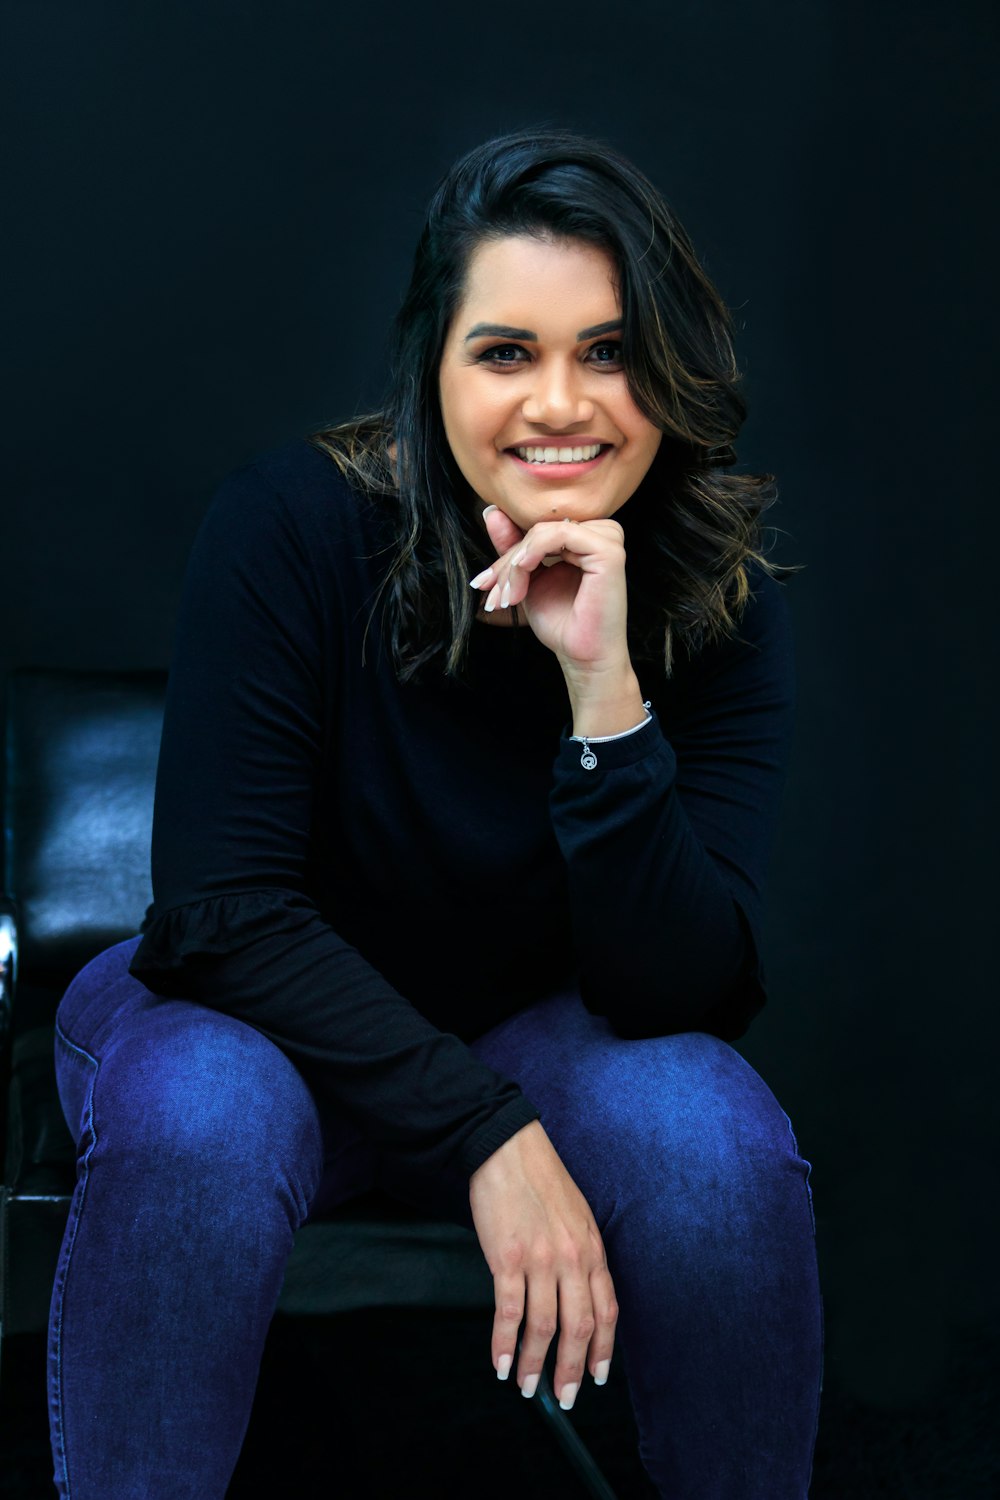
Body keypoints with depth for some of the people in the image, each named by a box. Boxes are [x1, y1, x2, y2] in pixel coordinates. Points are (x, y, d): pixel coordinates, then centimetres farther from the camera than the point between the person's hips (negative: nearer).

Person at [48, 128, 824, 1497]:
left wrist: (604, 689, -34)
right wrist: (486, 1135, -29)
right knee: (201, 1127, -35)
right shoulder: (293, 523, -21)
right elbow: (226, 905, -21)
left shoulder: (723, 605, -15)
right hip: (259, 1011, -1)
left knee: (710, 1137, -28)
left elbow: (685, 996, -21)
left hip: (536, 1028, 2)